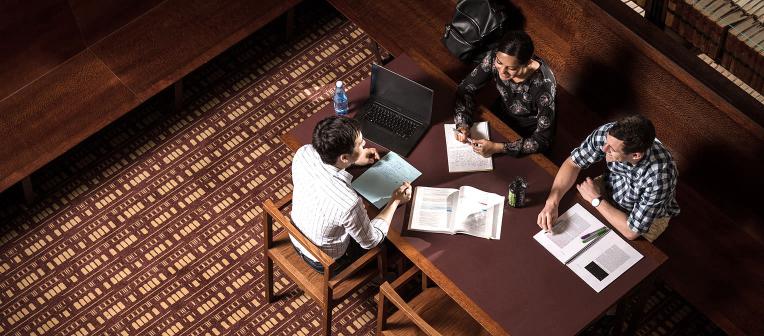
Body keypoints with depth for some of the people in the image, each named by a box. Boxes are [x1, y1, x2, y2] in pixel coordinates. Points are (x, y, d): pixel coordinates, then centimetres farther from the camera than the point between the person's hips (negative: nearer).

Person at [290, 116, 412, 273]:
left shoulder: (303, 153, -26)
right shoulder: (349, 203, -42)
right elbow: (371, 240, -21)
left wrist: (354, 161, 3)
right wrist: (395, 202, -12)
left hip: (296, 239, 5)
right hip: (324, 262, -5)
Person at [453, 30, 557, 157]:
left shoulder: (544, 84, -38)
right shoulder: (494, 58, -28)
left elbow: (543, 141, -32)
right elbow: (465, 88, -12)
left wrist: (498, 148, -41)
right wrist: (463, 124, -28)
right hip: (500, 115, 4)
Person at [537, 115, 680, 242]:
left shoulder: (659, 178, -43)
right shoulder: (607, 133, -31)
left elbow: (631, 231, -33)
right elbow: (573, 163, -13)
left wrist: (596, 199, -23)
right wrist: (552, 203, -26)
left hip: (650, 216, -4)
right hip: (609, 189, 5)